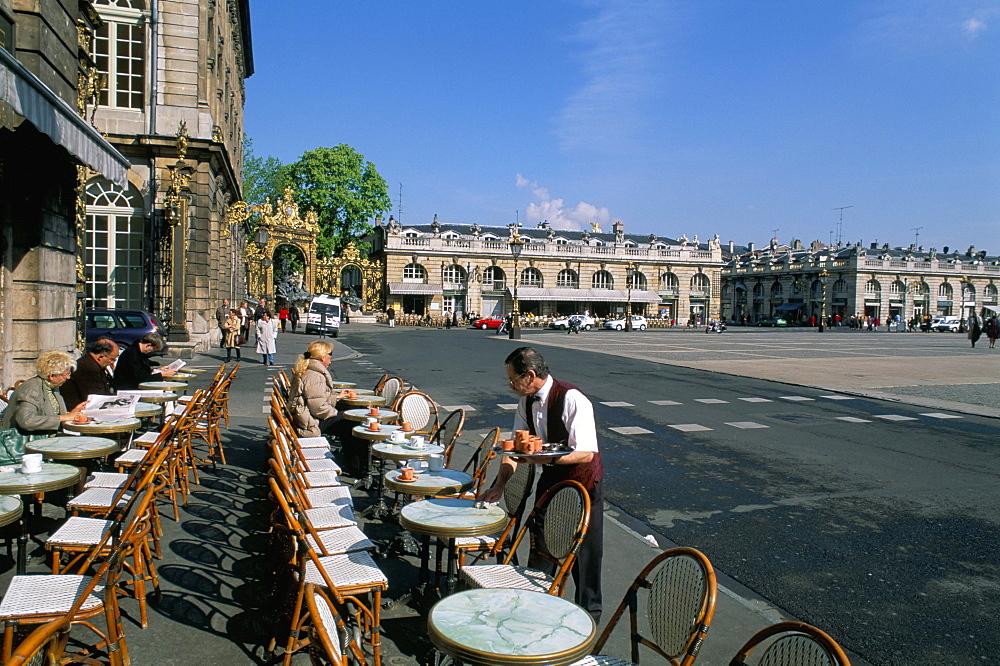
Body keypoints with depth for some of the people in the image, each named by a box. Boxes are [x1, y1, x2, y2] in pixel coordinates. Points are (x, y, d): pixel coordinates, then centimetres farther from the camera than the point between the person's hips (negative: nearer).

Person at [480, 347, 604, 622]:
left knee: (584, 552, 5)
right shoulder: (527, 401, -4)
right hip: (550, 478, 7)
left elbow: (586, 453, -30)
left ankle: (588, 615, 26)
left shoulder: (572, 400, -28)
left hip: (583, 481, -7)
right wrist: (499, 485, -6)